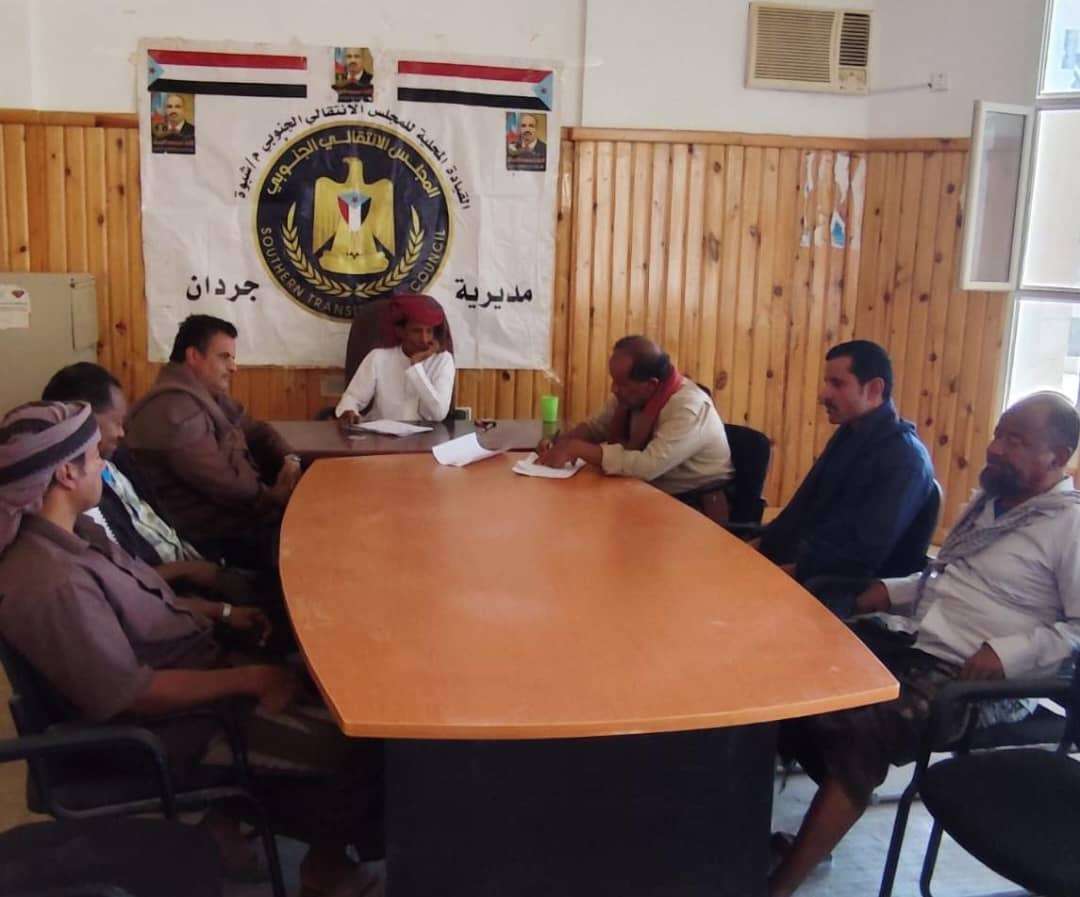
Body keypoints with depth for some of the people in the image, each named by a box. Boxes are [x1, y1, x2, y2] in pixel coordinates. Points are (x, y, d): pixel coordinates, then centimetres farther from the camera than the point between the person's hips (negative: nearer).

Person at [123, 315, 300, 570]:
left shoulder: (209, 395, 14)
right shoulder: (174, 407, -21)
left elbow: (255, 430, 20)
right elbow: (222, 485, -26)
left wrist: (289, 459, 0)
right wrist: (275, 498, -14)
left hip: (244, 504, 10)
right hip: (218, 537, -10)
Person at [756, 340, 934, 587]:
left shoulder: (905, 458, -16)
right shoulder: (849, 433, 13)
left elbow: (866, 553, -21)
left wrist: (795, 571, -20)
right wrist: (762, 545, 5)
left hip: (841, 585, -8)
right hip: (799, 559, 8)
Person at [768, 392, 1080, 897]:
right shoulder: (990, 500, 16)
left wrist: (1010, 653, -25)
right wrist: (892, 590, 10)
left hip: (971, 676, -9)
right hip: (912, 637, 9)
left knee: (855, 731, -29)